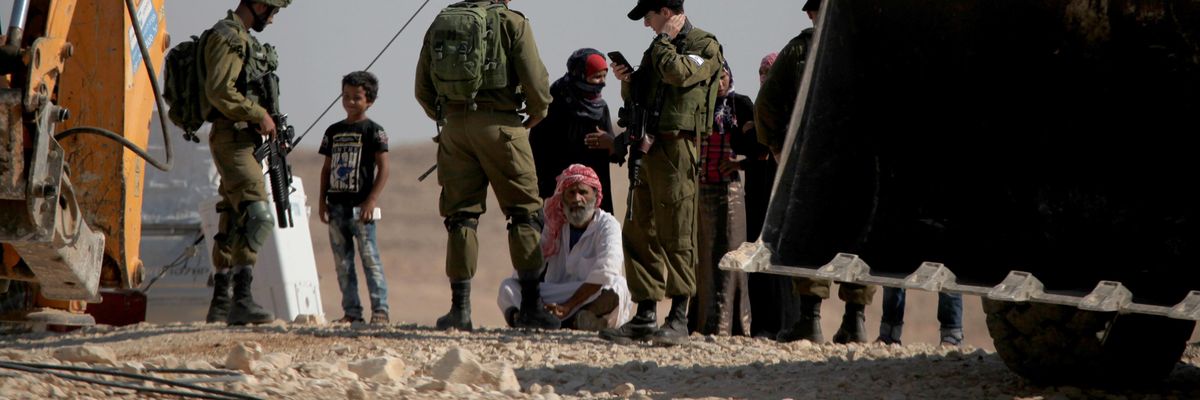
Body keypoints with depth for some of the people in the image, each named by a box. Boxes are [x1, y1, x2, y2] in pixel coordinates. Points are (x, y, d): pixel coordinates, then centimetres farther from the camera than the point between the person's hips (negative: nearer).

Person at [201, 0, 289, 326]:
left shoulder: (243, 39, 22)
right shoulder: (226, 37, -11)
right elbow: (219, 90, -21)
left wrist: (266, 121, 14)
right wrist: (259, 115, -18)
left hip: (246, 140, 11)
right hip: (232, 137, -11)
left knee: (234, 223, 11)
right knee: (257, 217, -20)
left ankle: (221, 304, 15)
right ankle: (242, 300, -26)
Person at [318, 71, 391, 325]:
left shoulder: (373, 131, -3)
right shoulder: (334, 131, 14)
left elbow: (383, 168, -7)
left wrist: (372, 200, -15)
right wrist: (323, 200, 9)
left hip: (360, 207, -6)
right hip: (337, 206, 6)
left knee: (369, 257, -8)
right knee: (342, 261, 6)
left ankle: (380, 309, -6)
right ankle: (351, 311, 9)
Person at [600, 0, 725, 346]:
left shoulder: (705, 46, -2)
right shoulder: (657, 49, 22)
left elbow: (677, 72, -20)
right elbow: (637, 97, 27)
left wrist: (664, 40, -4)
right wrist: (627, 81, 6)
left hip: (677, 148, -8)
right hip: (647, 149, 8)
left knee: (676, 236, -9)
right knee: (639, 234, 6)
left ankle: (679, 319, -7)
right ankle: (645, 317, 10)